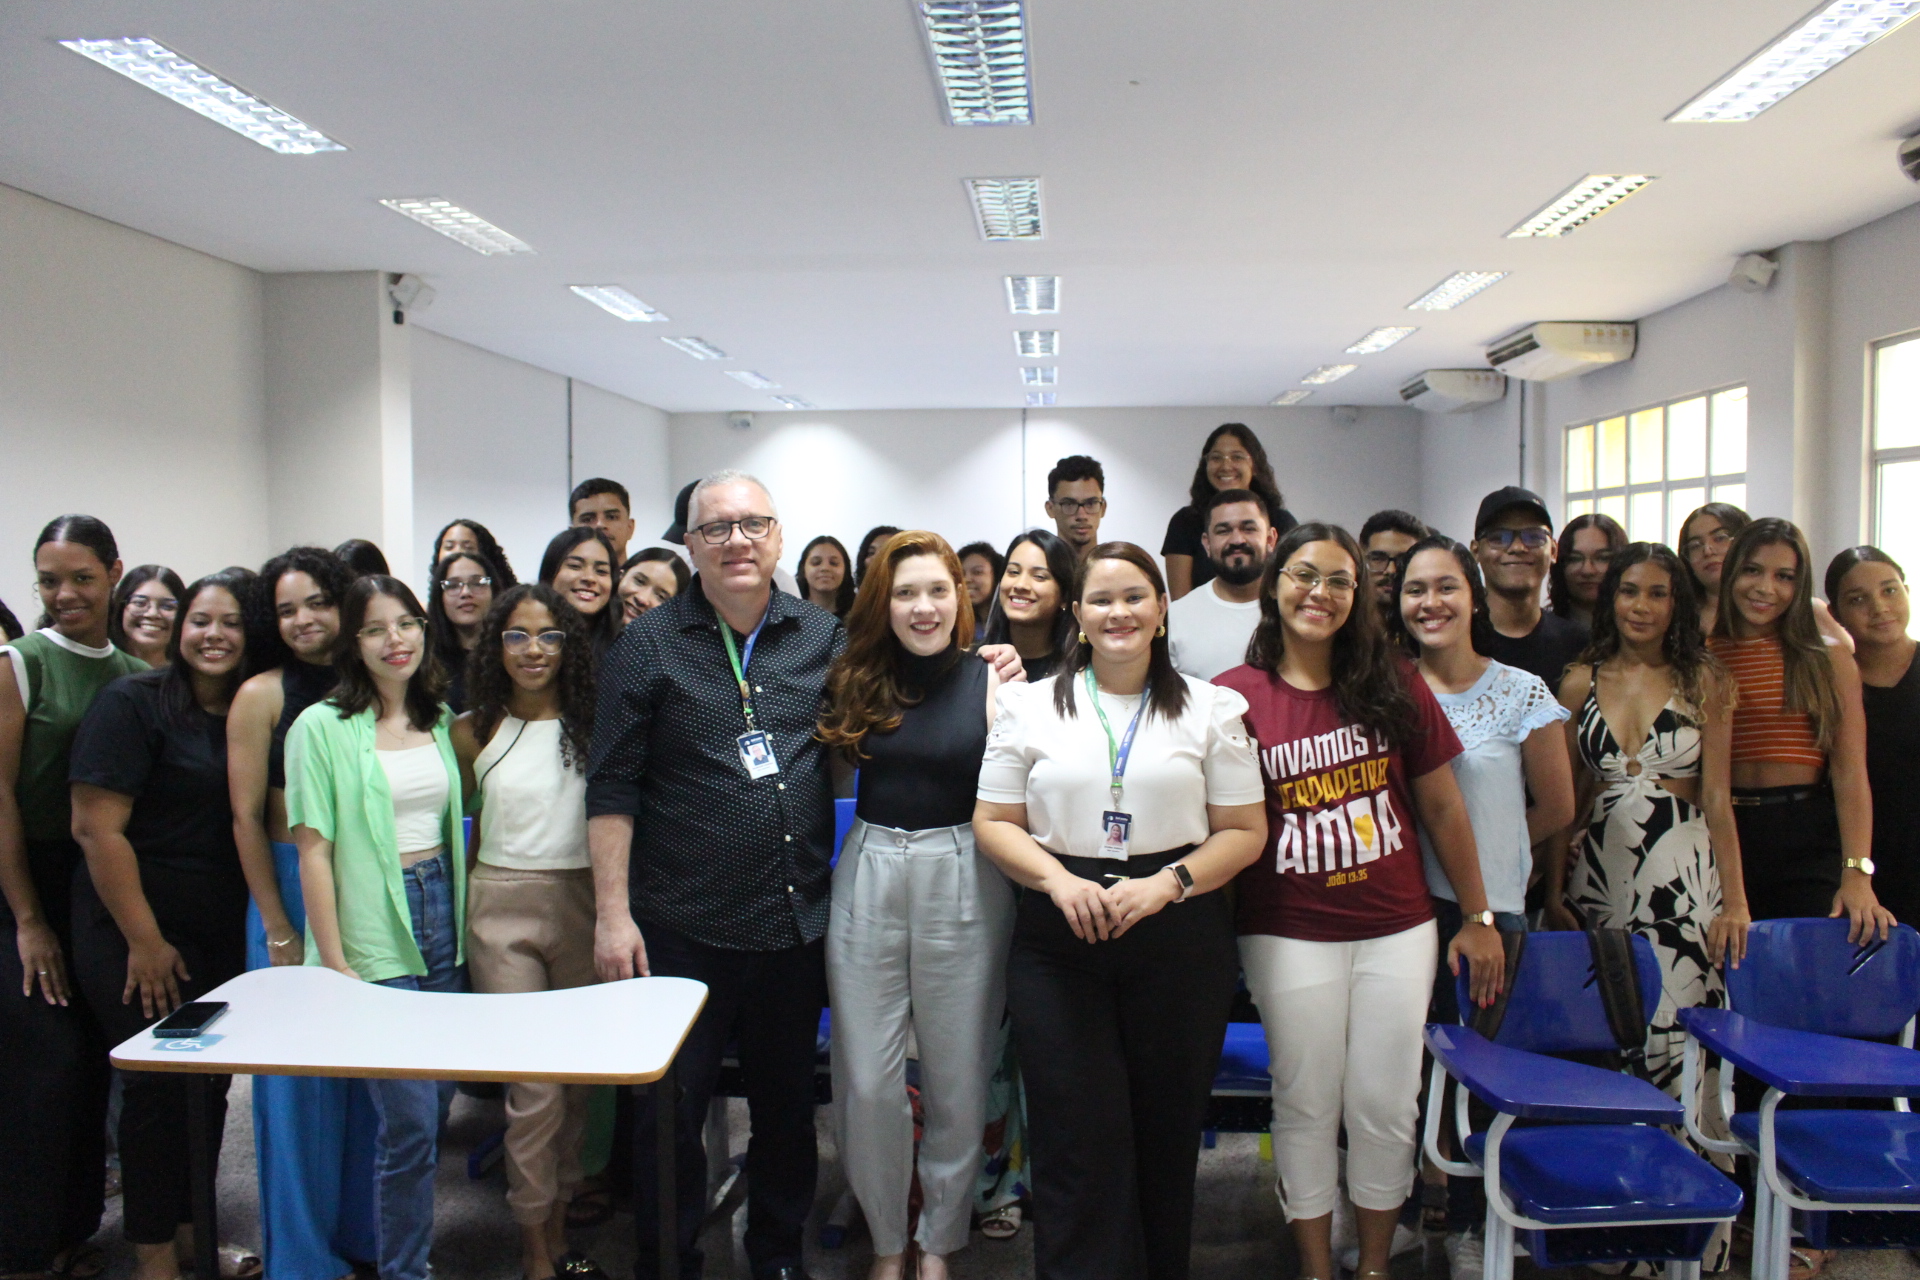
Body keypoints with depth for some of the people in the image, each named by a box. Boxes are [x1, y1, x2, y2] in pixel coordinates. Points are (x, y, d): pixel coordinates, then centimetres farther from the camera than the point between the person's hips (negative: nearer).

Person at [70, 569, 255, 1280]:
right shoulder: (133, 703, -10)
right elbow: (97, 827, -15)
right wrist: (145, 941, -15)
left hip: (222, 939, 5)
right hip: (136, 937, -5)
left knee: (210, 1084, 12)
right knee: (157, 1085, 0)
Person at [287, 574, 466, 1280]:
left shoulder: (440, 721, 9)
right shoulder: (322, 726, -7)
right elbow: (313, 850, -9)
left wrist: (461, 918, 11)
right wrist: (333, 965, -11)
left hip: (442, 917, 5)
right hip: (374, 936, -5)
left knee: (438, 1103, 11)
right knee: (410, 1121, -5)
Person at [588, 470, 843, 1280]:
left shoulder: (823, 637, 4)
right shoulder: (649, 646, -3)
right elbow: (612, 789, -4)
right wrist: (612, 911, -10)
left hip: (797, 923, 3)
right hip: (682, 929, -2)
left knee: (788, 1106, 17)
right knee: (670, 1114, 9)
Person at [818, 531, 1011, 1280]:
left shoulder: (990, 681, -3)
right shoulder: (858, 682, 6)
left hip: (964, 883, -2)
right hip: (868, 879, 2)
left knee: (956, 1078, 10)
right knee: (866, 1080, 6)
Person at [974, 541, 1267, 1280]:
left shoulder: (1208, 708, 5)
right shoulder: (1031, 705, 6)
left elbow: (1244, 831, 3)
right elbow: (994, 821, 5)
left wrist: (1166, 884, -13)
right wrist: (1059, 879, -13)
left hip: (1179, 937, 0)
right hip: (1059, 942, 0)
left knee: (1167, 1131, 9)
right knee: (1077, 1140, -1)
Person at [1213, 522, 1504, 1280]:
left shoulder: (1392, 684, 2)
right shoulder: (1235, 697, -4)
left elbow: (1442, 806, 6)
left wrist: (1477, 915, 7)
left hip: (1396, 929, 2)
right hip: (1289, 936, -2)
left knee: (1384, 1109, 9)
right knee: (1307, 1108, 9)